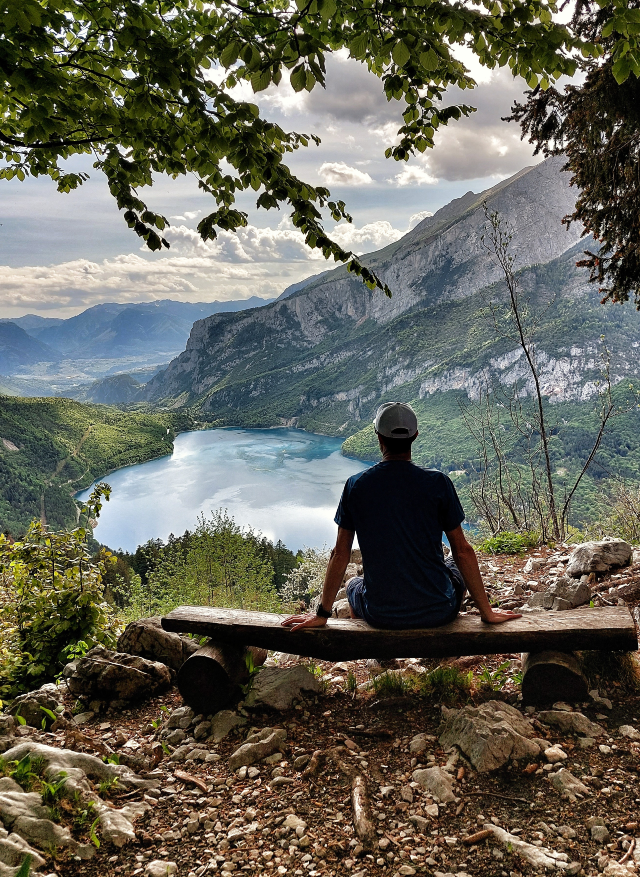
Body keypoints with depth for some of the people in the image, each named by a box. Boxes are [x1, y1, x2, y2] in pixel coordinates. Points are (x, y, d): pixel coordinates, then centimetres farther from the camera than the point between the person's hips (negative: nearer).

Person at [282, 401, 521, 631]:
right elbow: (463, 551, -6)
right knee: (457, 566, 32)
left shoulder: (356, 486, -8)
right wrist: (487, 612, 5)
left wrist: (321, 615, 8)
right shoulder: (438, 482, -11)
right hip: (437, 612, 0)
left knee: (353, 584, 34)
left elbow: (340, 554, -2)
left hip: (380, 616, 1)